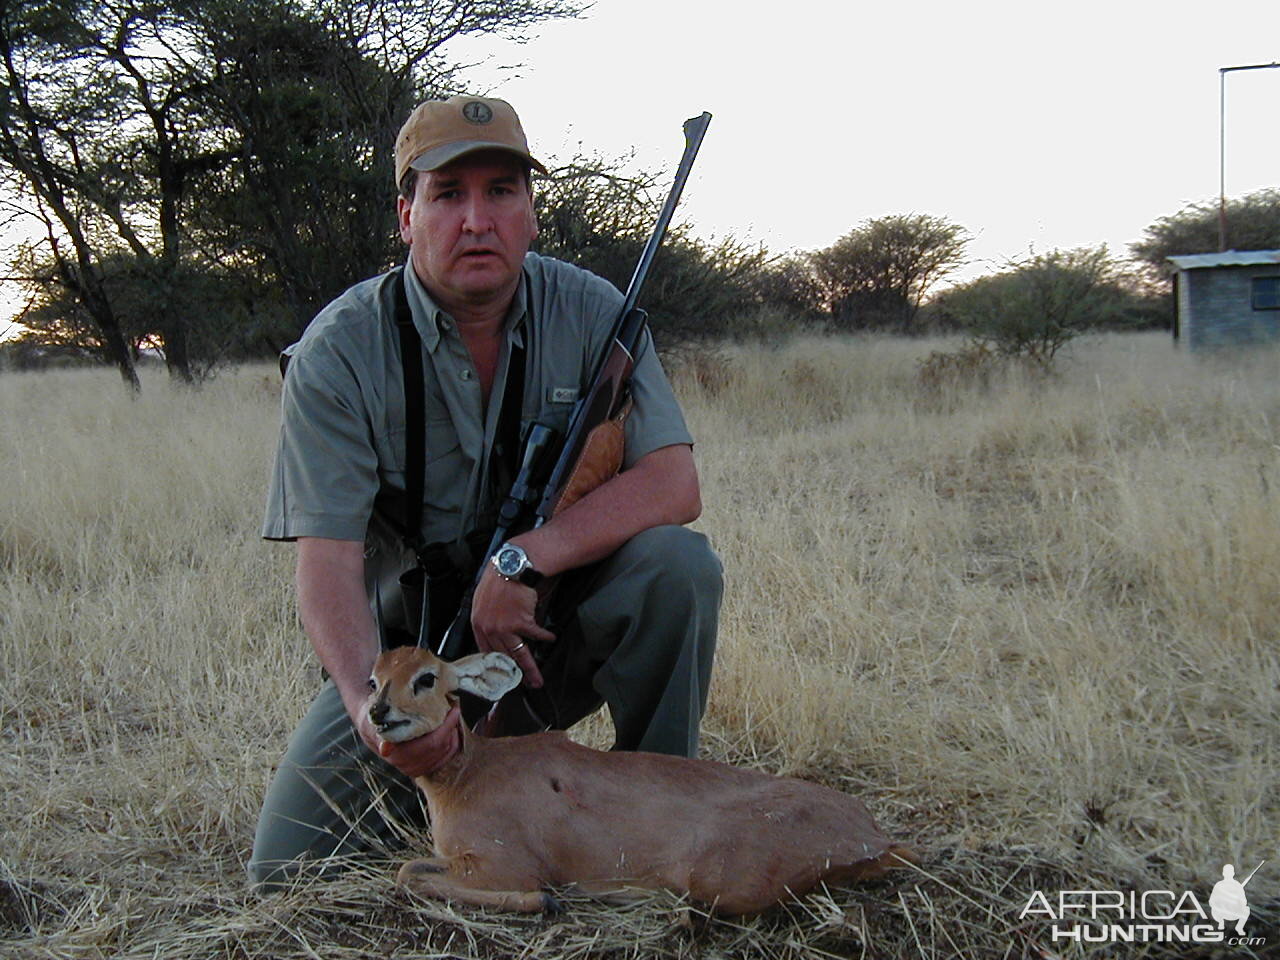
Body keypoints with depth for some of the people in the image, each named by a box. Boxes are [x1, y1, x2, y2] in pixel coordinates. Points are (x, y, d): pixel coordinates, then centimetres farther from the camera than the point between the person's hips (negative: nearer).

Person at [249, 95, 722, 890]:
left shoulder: (588, 313, -8)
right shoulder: (338, 353, -13)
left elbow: (674, 485, -17)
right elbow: (329, 560, -20)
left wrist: (526, 559, -30)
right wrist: (368, 702, -39)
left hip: (555, 625, 1)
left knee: (677, 562, -29)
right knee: (289, 875, -13)